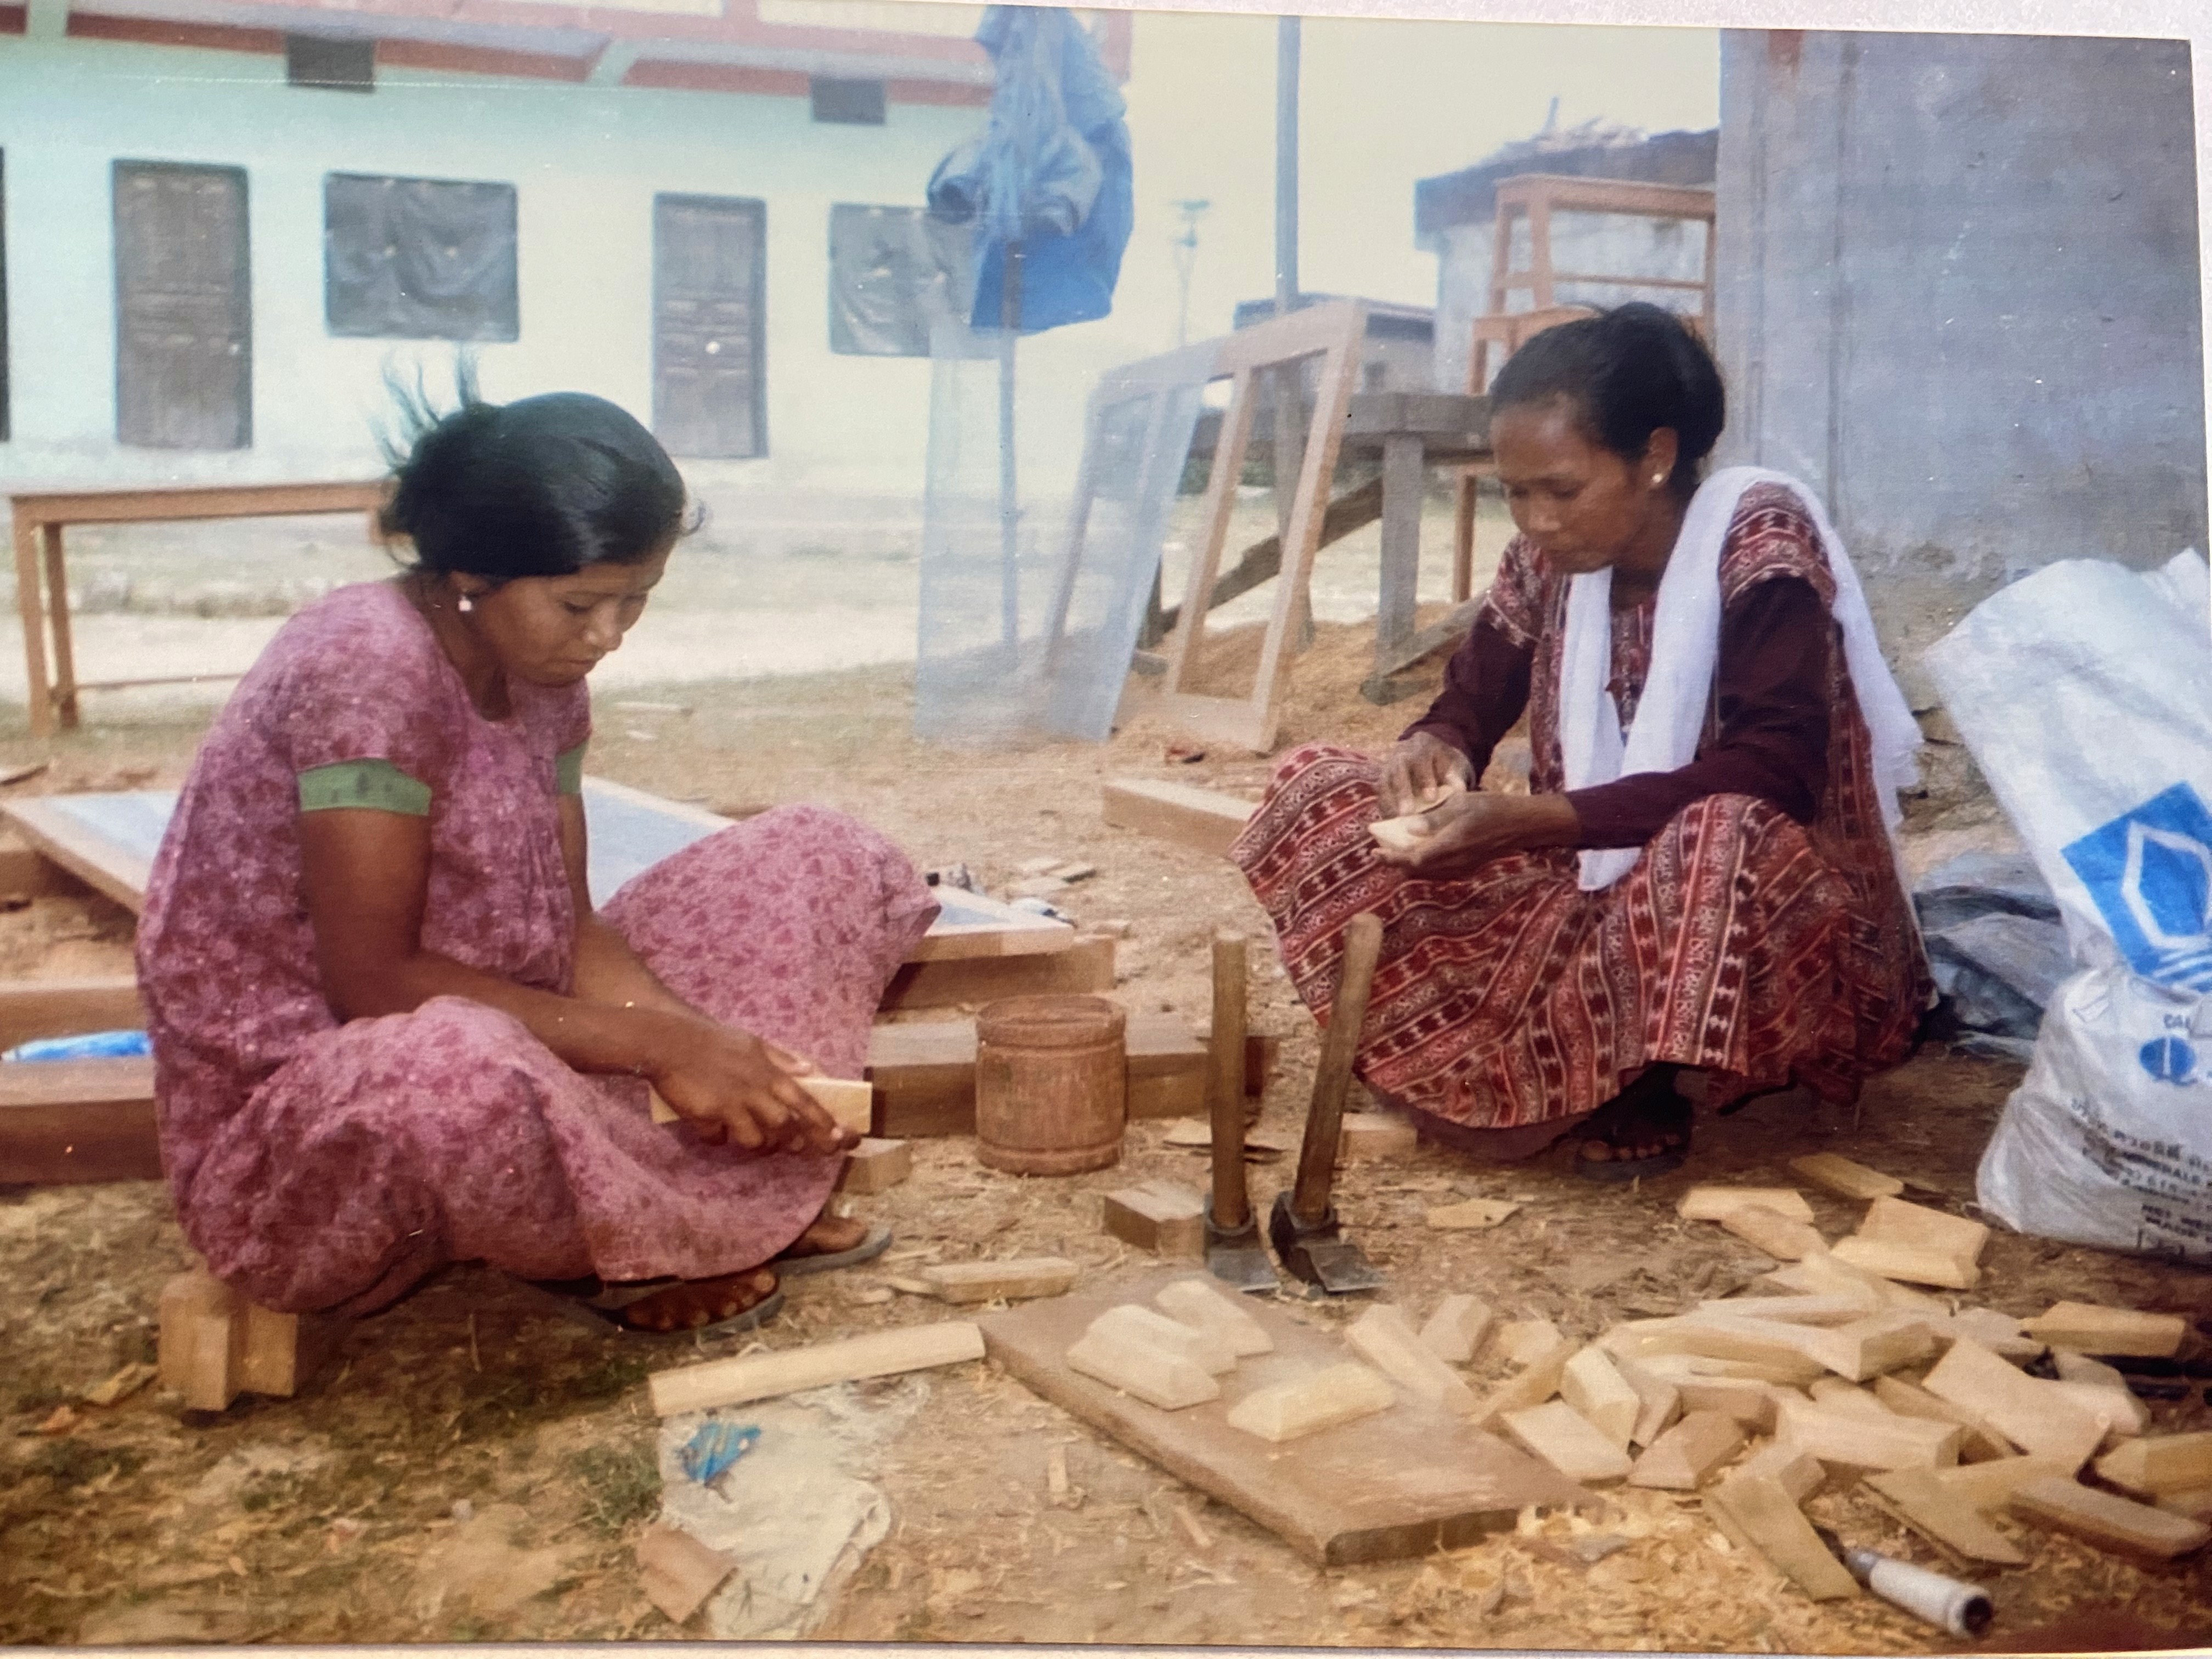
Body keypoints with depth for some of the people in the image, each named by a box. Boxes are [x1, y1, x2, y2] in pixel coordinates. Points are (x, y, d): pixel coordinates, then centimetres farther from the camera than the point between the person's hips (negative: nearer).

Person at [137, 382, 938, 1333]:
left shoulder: (539, 675, 2)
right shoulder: (369, 665, -23)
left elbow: (567, 925, 0)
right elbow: (374, 981, -25)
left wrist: (705, 1045, -18)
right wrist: (657, 1044, -24)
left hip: (505, 1055, 8)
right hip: (290, 1143, -8)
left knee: (820, 859, 6)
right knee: (451, 1071, -45)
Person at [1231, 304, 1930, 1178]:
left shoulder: (1759, 533, -17)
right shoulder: (1550, 557, -2)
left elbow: (1770, 772, -27)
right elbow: (1470, 705, 7)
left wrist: (1532, 820, -35)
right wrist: (1433, 748, -21)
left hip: (1773, 917, -6)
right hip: (1592, 896, 6)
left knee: (1720, 836, -42)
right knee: (1317, 787, -5)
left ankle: (1639, 1080, -10)